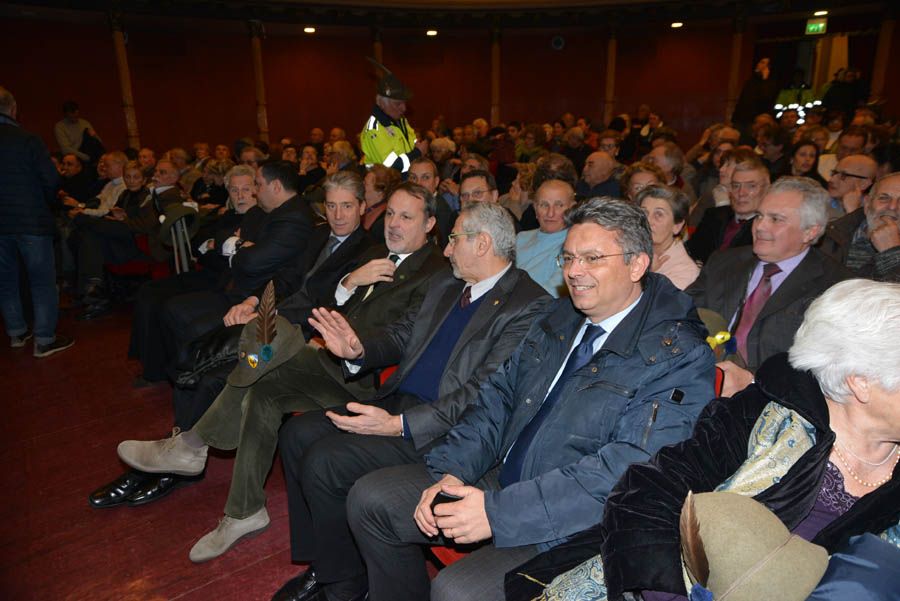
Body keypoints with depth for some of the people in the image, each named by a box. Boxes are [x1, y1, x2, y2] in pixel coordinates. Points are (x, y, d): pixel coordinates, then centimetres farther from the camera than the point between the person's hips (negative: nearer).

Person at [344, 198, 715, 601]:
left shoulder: (678, 356, -15)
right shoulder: (559, 320, 9)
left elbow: (627, 470, -24)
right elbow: (498, 396, 9)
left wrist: (498, 511, -26)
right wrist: (452, 472, -7)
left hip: (571, 524, -7)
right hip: (500, 481, 7)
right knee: (370, 497, 3)